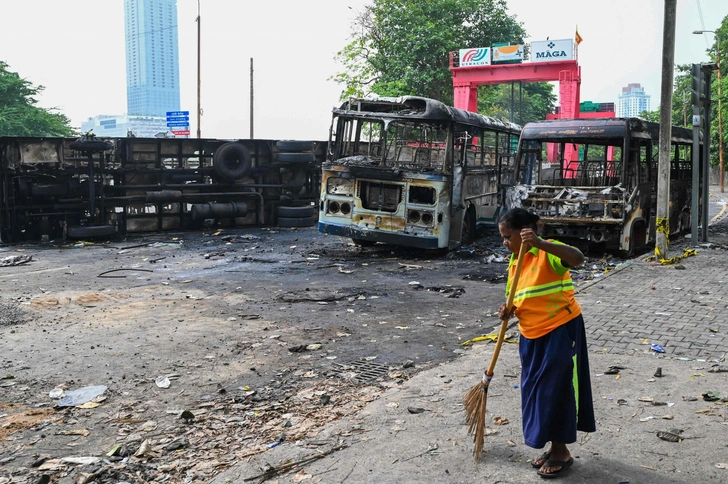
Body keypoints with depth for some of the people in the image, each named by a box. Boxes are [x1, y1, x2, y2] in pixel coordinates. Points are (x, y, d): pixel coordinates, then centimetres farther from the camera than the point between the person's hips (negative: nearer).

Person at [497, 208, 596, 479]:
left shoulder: (547, 251, -14)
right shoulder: (514, 262, 9)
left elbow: (578, 258, -34)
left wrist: (540, 244, -42)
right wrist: (508, 311, -7)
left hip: (561, 330, -8)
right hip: (532, 336, 8)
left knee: (558, 390, 0)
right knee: (535, 390, 13)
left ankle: (561, 451, 16)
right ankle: (554, 447, 29)